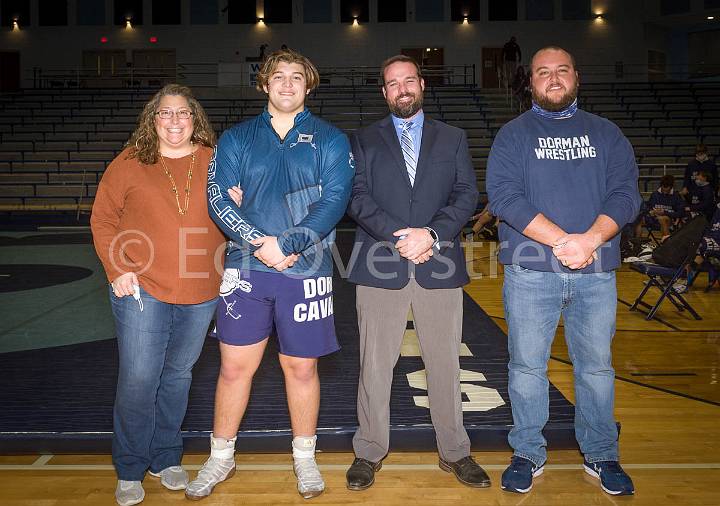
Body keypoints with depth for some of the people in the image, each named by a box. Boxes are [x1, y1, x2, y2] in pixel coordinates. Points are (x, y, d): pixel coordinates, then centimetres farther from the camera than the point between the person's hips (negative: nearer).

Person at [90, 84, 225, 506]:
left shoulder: (215, 162, 4)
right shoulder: (130, 163, -1)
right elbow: (103, 220, 2)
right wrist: (117, 270, -7)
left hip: (200, 295, 2)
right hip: (143, 290, -2)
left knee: (177, 376, 15)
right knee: (138, 381, -1)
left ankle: (166, 459, 33)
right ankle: (129, 471, 20)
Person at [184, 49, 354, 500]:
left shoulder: (330, 140, 5)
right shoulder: (237, 139, 9)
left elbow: (334, 201, -7)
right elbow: (219, 198, -1)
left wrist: (287, 244, -18)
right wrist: (259, 242, -16)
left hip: (305, 272, -1)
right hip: (246, 269, 2)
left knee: (301, 367, 8)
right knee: (235, 365, 7)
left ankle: (305, 458, 28)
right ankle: (221, 458, 26)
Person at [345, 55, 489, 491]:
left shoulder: (453, 139, 14)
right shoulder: (365, 141, 12)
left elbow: (467, 194, 3)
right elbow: (357, 197, 0)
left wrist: (432, 235, -13)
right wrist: (398, 237, -14)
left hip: (440, 265, 1)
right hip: (381, 265, 0)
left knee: (445, 364, 8)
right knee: (375, 365, 6)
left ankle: (455, 452, 23)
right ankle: (370, 452, 21)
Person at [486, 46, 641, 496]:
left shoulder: (606, 134, 12)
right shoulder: (513, 134, 5)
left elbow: (626, 193, 1)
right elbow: (503, 195, -9)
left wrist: (590, 240, -18)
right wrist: (561, 240, -19)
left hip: (596, 273, 2)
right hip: (531, 272, -2)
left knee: (596, 366, 10)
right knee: (527, 366, 6)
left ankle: (601, 455, 28)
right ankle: (529, 454, 22)